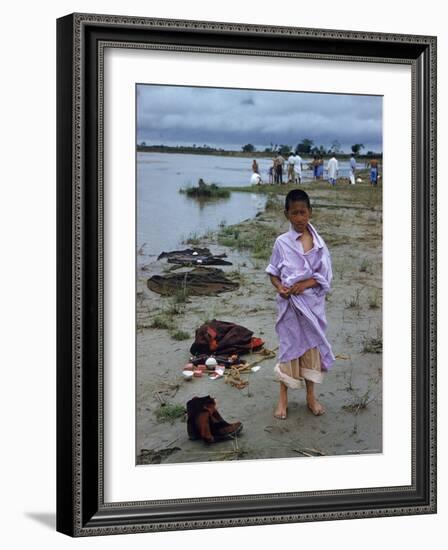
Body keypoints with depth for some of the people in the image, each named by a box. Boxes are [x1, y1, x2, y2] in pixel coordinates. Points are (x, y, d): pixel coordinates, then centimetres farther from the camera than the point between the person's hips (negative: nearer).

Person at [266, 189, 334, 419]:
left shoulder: (318, 242, -2)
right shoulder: (282, 242, -5)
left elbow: (325, 275, -2)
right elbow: (273, 272, 1)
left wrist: (305, 284, -17)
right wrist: (279, 287, -18)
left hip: (312, 302, 2)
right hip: (290, 304, -1)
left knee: (311, 346, 11)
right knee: (289, 346, 5)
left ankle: (311, 396, 26)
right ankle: (283, 399, 18)